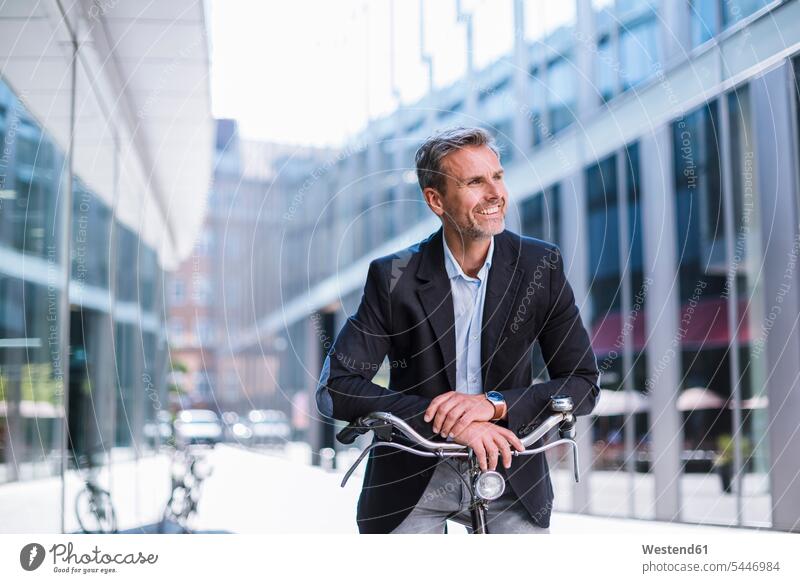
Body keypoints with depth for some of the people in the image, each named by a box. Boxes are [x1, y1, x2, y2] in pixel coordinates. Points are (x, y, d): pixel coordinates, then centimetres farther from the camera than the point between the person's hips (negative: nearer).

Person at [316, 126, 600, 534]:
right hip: (412, 476, -1)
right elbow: (335, 388, -19)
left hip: (508, 475, 1)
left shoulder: (541, 266, -8)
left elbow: (583, 384, -7)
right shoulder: (394, 277, -12)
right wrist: (446, 422, -29)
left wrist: (493, 404, -25)